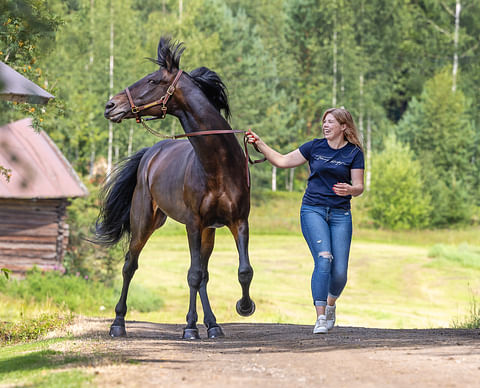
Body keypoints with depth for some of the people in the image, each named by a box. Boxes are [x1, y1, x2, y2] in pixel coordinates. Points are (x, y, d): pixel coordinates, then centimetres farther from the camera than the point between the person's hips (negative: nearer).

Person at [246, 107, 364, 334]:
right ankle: (320, 318, -20)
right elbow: (283, 161, 10)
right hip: (313, 210, 0)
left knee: (339, 271, -4)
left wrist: (349, 190, -23)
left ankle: (330, 304, 29)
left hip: (340, 214, 1)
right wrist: (259, 144, 2)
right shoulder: (315, 147, 6)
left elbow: (359, 187, 0)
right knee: (323, 259, -21)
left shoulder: (354, 153, 4)